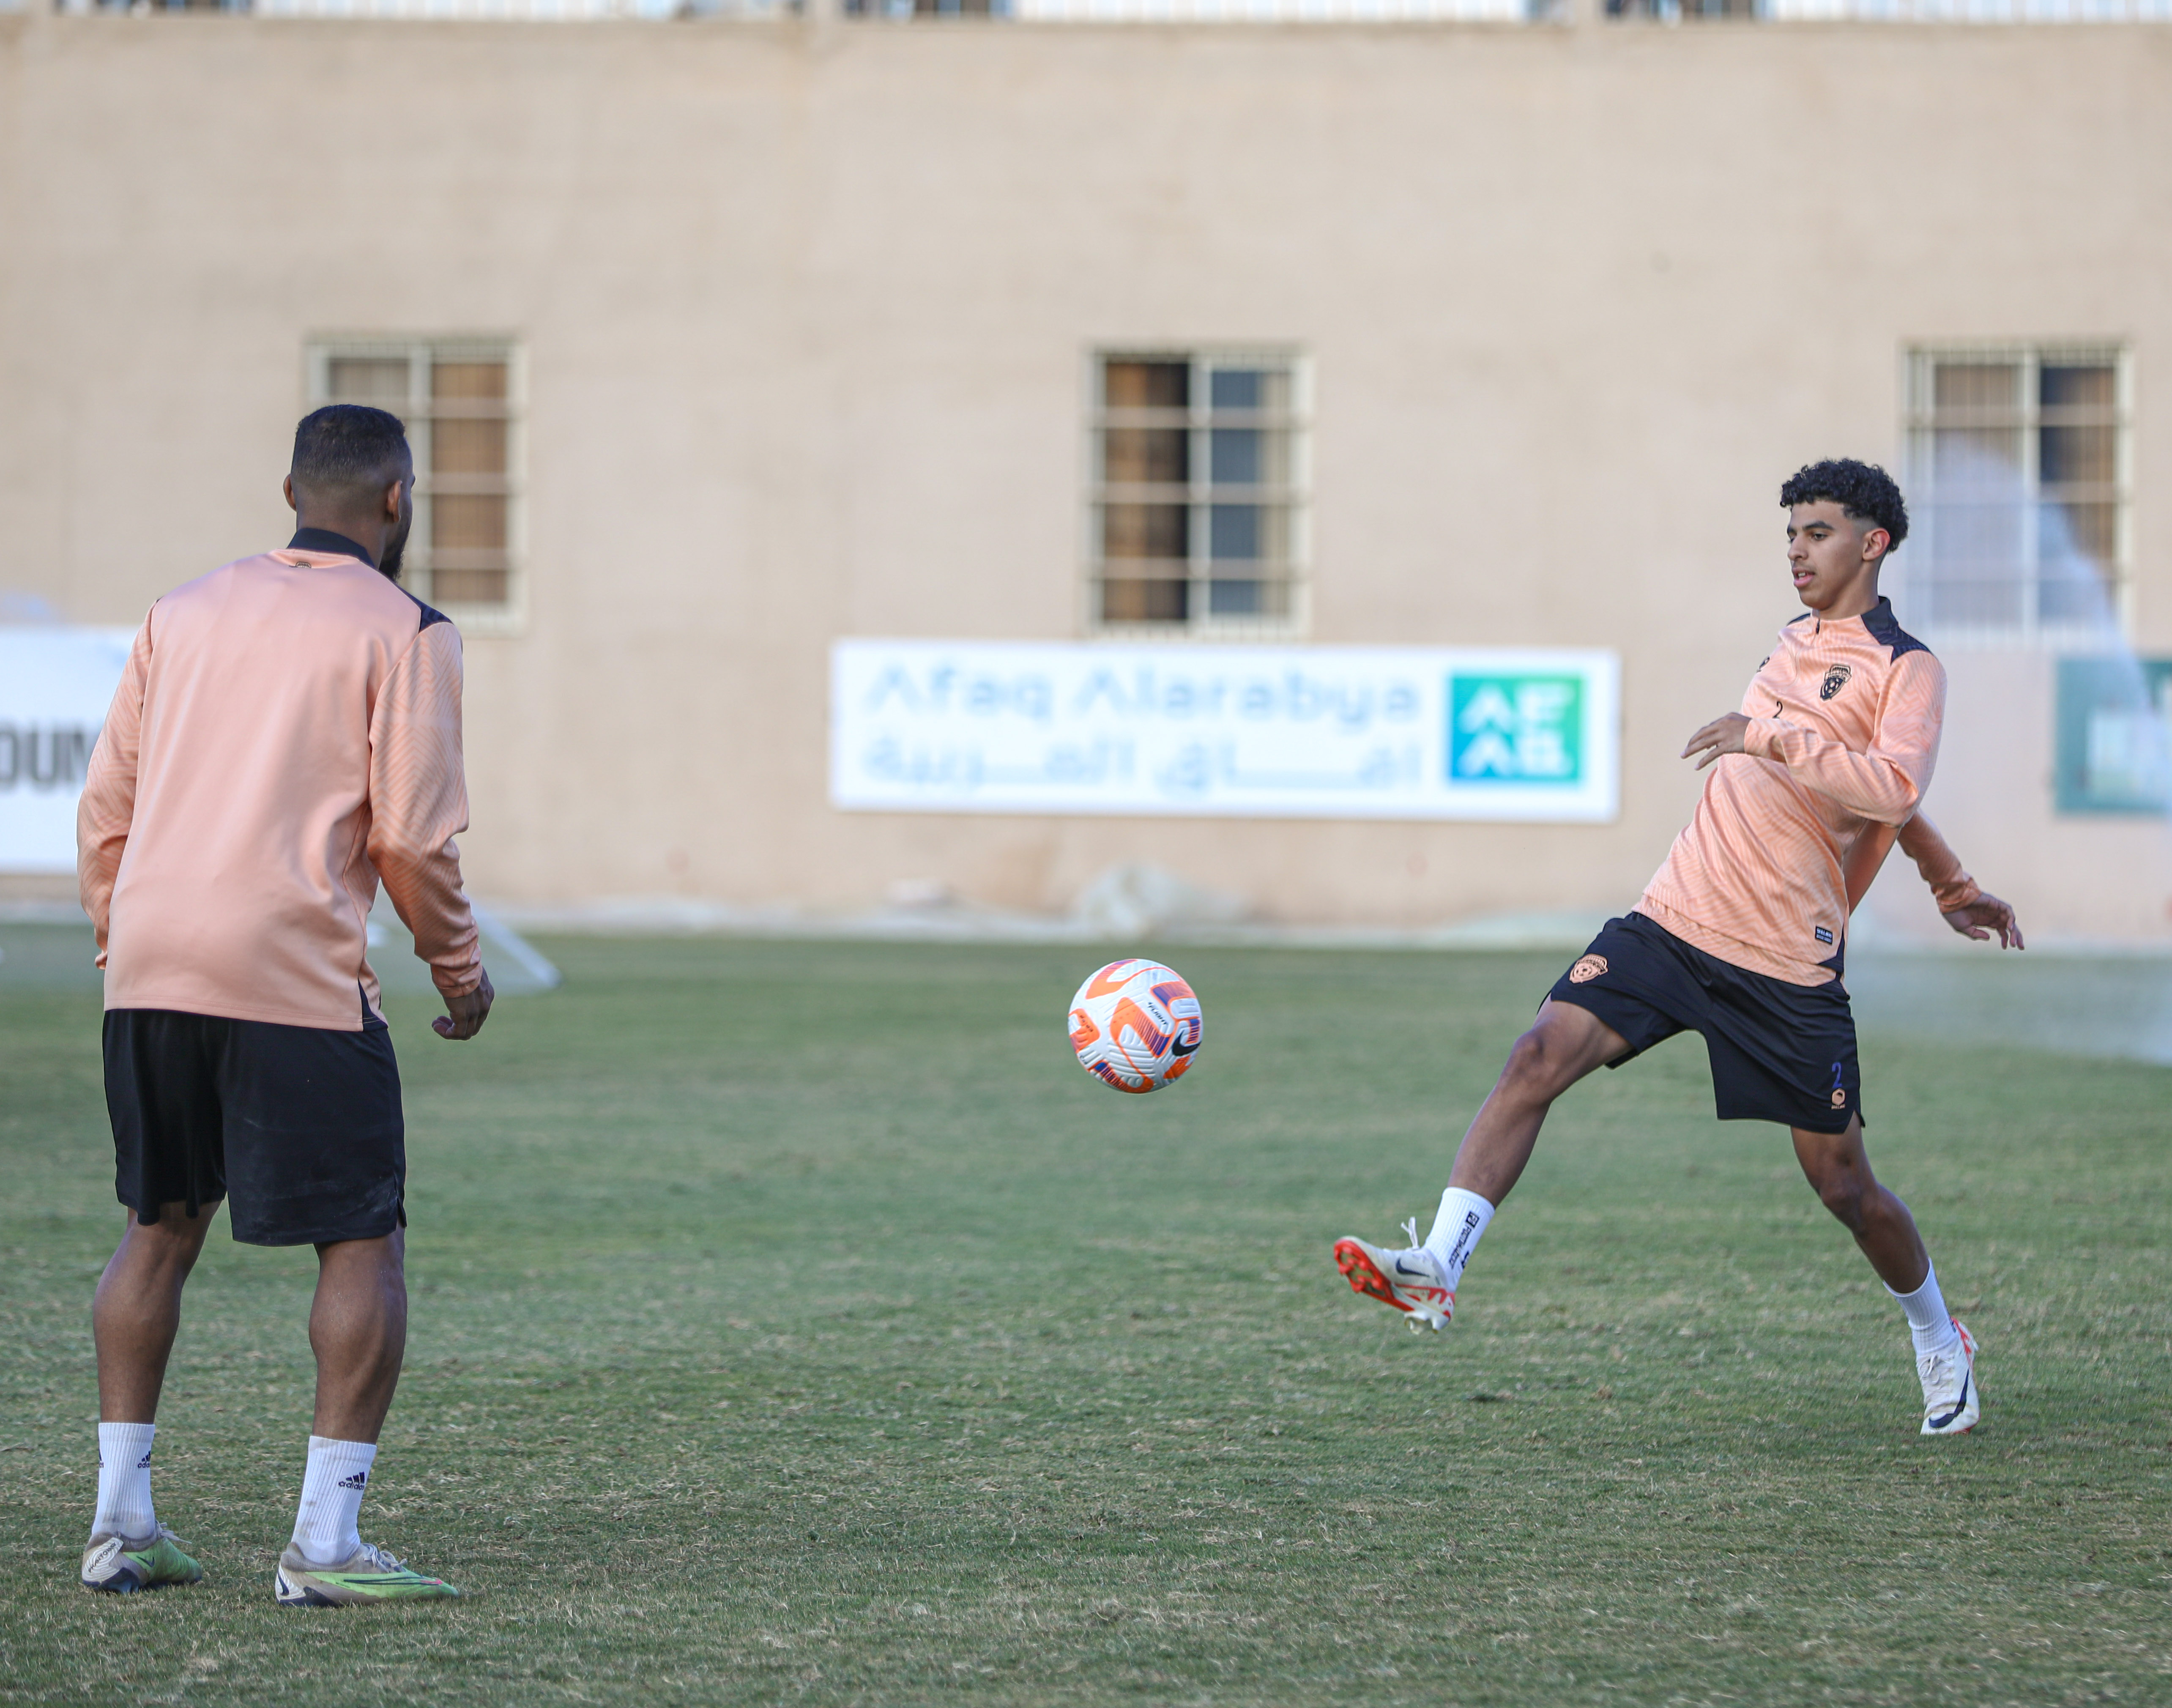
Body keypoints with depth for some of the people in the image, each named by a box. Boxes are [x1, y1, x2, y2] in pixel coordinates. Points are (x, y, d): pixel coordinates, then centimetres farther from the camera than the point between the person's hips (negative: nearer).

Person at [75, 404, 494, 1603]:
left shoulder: (186, 614, 16)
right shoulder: (403, 634, -1)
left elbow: (106, 802, 16)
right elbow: (414, 839, -6)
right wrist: (459, 969, 9)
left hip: (149, 967, 6)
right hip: (298, 976, -6)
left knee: (159, 1230, 18)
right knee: (364, 1248, 1)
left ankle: (119, 1519, 15)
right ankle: (326, 1543, -7)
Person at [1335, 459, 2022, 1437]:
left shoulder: (1908, 670, -6)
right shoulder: (1796, 643, 16)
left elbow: (1891, 786, -24)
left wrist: (1772, 738, -28)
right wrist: (1949, 882, 35)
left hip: (1788, 964, -5)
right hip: (1675, 919, 5)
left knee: (1842, 1183, 5)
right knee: (1540, 1056, -18)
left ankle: (1940, 1345, 30)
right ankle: (1437, 1266, -25)